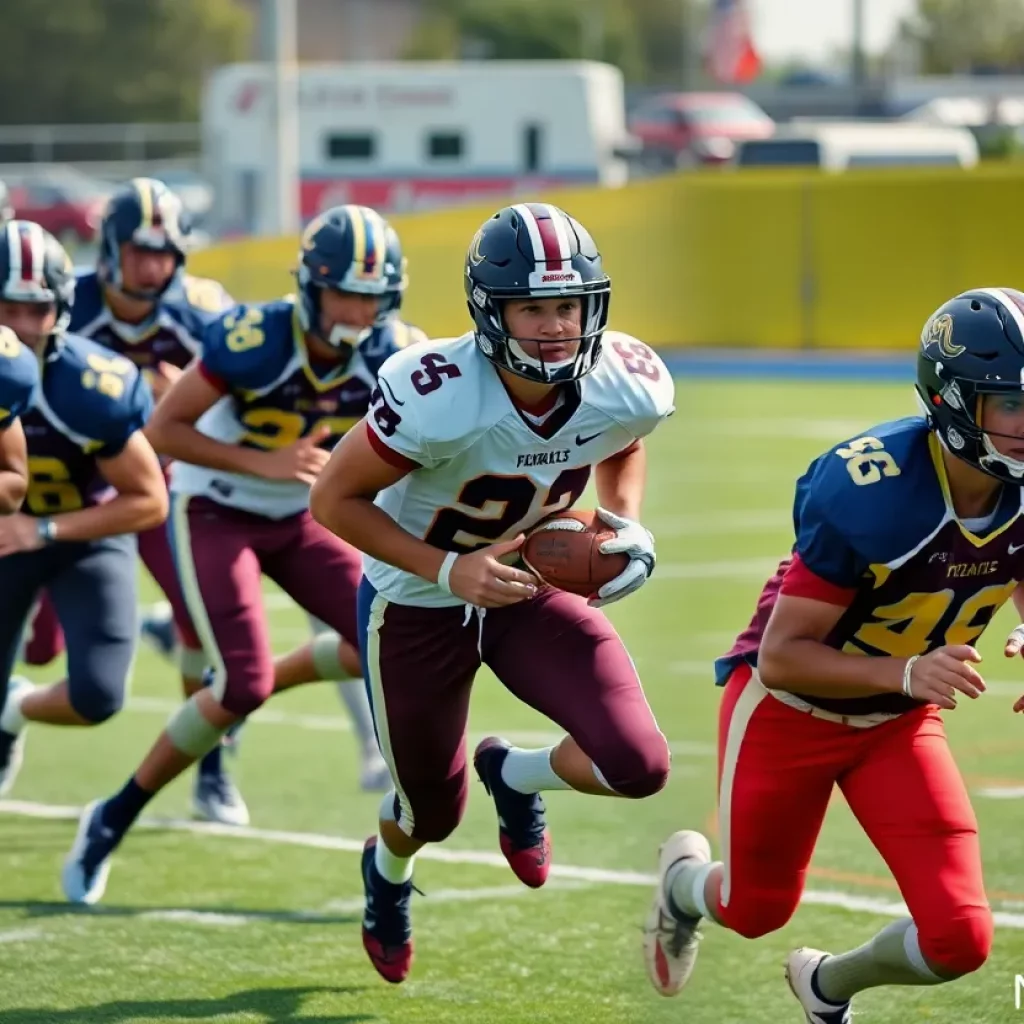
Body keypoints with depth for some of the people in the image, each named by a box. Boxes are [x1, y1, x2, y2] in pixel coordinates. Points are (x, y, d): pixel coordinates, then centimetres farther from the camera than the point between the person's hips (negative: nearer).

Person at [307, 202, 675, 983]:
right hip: (417, 605, -3)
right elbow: (334, 499, -21)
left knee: (637, 764, -17)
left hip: (534, 583, 3)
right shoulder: (436, 400, -35)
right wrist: (448, 571, -29)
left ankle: (513, 776, 19)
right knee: (434, 813, 15)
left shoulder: (629, 387, -20)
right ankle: (389, 870, 55)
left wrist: (626, 525, -11)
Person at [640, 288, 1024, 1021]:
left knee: (960, 939, -9)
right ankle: (686, 879, 56)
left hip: (898, 720, 4)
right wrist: (907, 672, -43)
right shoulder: (868, 492, -35)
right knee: (756, 910, 17)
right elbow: (780, 658, -29)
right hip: (790, 708, -4)